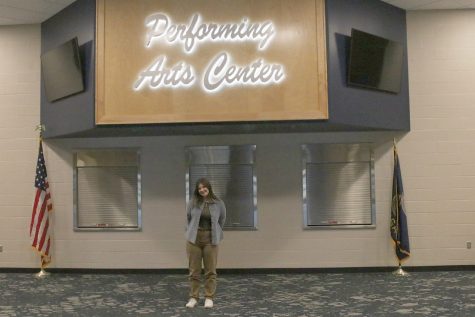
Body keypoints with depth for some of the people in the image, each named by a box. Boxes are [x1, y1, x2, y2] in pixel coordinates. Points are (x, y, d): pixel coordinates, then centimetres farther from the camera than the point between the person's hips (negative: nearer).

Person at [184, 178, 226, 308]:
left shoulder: (219, 204, -1)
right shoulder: (192, 202, -1)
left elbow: (222, 220, 13)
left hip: (210, 240, 0)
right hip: (194, 239, 1)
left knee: (210, 271, 3)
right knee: (194, 271, 6)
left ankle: (209, 298, 14)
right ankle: (193, 298, 16)